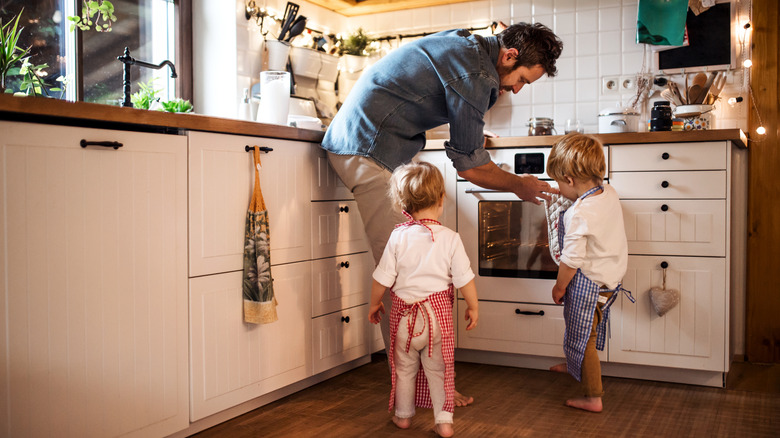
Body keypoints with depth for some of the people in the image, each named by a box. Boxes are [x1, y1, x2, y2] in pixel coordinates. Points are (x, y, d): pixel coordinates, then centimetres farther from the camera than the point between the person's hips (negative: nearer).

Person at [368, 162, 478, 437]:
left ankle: (403, 415, 31)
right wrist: (473, 307, 9)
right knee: (439, 369, 12)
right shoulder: (450, 239, -10)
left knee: (404, 367, 17)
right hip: (438, 314, 0)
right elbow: (464, 279, -7)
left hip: (405, 314, 0)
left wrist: (375, 303, 11)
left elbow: (383, 278, -5)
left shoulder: (398, 237, -10)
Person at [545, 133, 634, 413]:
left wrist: (559, 287, -8)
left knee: (582, 337, 6)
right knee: (586, 332, 30)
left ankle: (593, 397, 18)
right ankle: (575, 365, 52)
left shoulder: (579, 215, -30)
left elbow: (571, 260, -23)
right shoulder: (609, 193, -4)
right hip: (611, 275, 9)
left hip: (588, 282, -9)